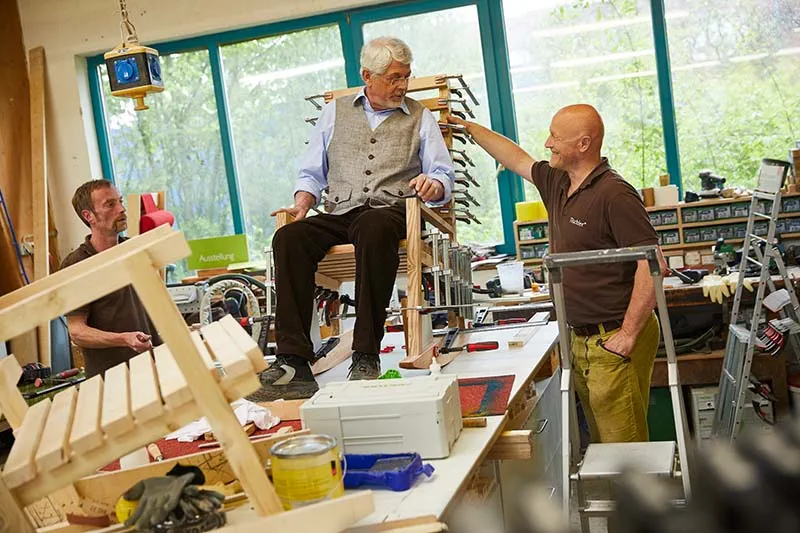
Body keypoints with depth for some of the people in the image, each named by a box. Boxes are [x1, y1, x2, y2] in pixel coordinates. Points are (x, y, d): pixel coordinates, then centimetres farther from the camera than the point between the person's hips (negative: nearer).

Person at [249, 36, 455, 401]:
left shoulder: (420, 117, 19)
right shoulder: (335, 112, 22)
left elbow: (444, 176, 11)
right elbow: (312, 172, 21)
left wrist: (433, 184, -13)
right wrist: (302, 203, 1)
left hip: (391, 211, -2)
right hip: (339, 214, 3)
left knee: (372, 229, -40)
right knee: (288, 238, -29)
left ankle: (366, 358, -39)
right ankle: (294, 364, -33)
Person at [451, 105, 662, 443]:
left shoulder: (614, 195, -17)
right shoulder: (556, 183, 10)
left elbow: (652, 265, -21)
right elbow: (518, 160, 29)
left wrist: (627, 337, -21)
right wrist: (468, 128, 32)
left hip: (613, 342, -9)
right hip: (580, 340, 9)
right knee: (600, 444, 15)